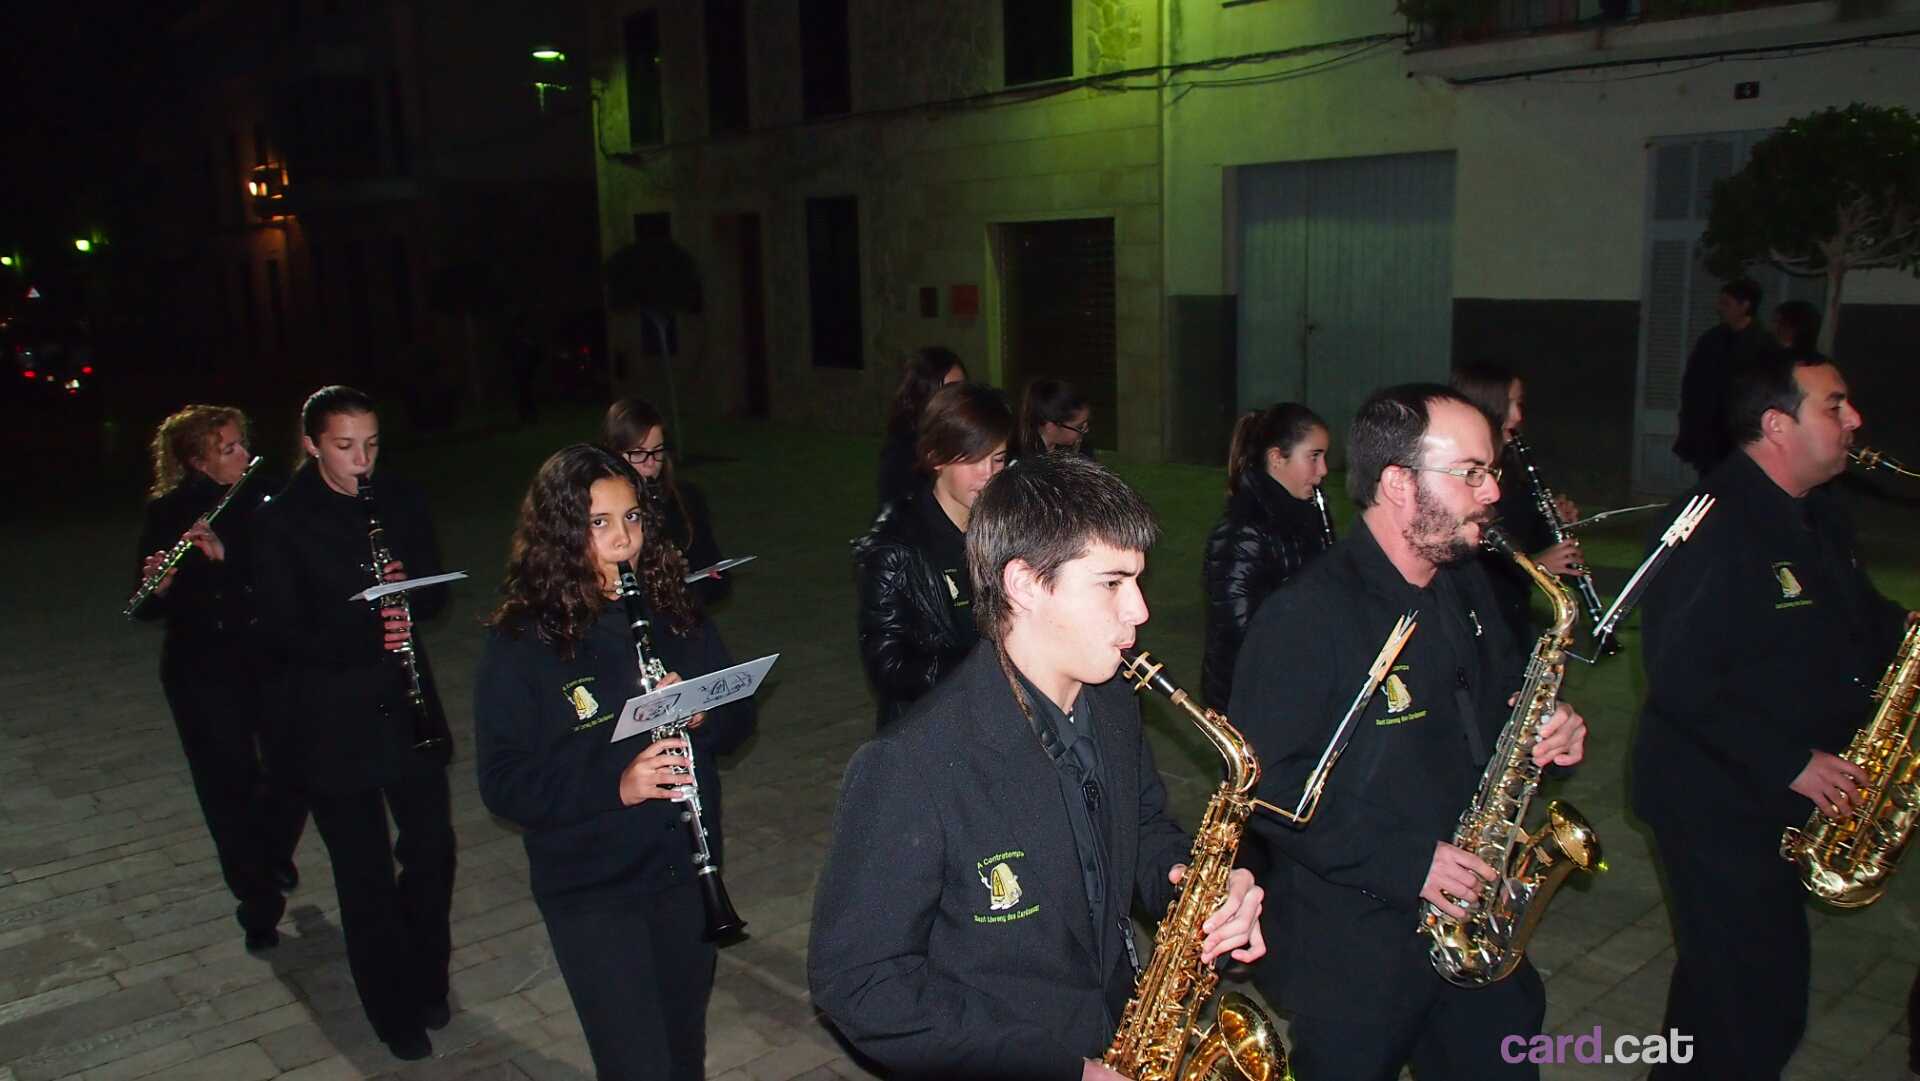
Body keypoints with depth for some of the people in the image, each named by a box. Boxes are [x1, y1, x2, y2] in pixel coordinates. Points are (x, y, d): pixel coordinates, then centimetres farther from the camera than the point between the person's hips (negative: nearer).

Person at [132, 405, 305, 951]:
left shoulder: (263, 498, -2)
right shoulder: (168, 512, -5)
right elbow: (147, 607, -4)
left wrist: (227, 554, -25)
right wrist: (159, 581, -26)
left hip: (271, 657, 2)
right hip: (204, 670, -1)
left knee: (293, 772, 4)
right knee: (231, 788, 4)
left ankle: (272, 855, 36)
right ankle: (258, 903, 21)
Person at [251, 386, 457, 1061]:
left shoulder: (402, 501, 1)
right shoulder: (279, 522, -9)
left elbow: (436, 593, 8)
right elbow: (281, 633, -12)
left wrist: (410, 590, -15)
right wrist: (363, 632, -28)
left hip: (409, 707, 3)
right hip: (331, 720, -3)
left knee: (431, 849, 12)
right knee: (364, 872, 8)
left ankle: (426, 981, 36)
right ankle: (395, 1011, 26)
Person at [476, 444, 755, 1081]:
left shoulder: (673, 612, -2)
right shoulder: (521, 643, -12)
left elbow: (739, 717, 5)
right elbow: (503, 783, -14)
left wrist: (700, 716, -17)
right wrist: (616, 783, -28)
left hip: (683, 870, 4)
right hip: (590, 892, -4)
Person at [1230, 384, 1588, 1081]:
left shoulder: (1466, 585, 5)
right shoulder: (1306, 617, -22)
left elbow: (1503, 695, 20)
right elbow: (1265, 785, -25)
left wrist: (1549, 733, -3)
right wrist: (1404, 861, -25)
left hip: (1473, 917, 7)